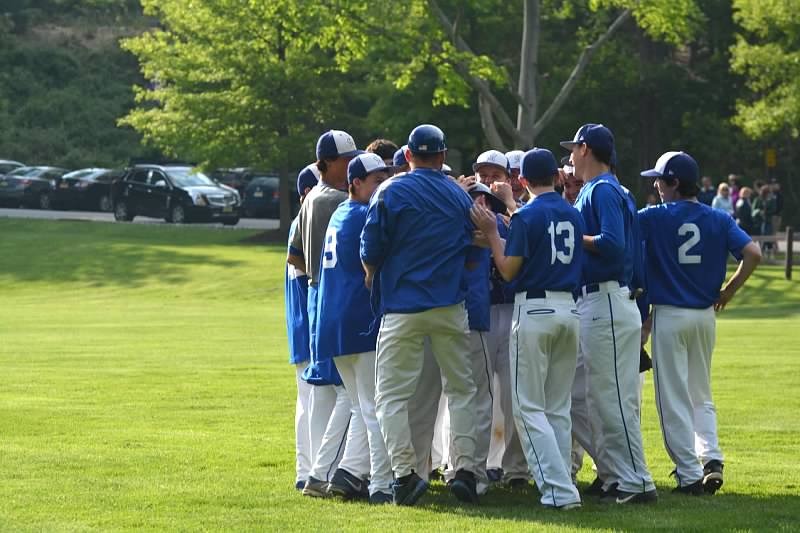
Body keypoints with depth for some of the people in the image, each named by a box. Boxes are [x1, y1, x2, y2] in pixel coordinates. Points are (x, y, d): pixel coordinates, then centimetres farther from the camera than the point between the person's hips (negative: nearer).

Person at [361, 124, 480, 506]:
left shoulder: (390, 192, -4)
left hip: (402, 307, -3)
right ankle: (465, 469, 4)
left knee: (392, 395, 0)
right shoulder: (460, 195, 8)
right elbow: (472, 250, 12)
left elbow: (370, 252, -4)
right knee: (461, 389, 13)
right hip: (451, 305, 3)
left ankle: (404, 472, -10)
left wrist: (373, 281, 15)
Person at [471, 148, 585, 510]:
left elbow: (509, 271, -9)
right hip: (569, 309, 6)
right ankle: (559, 485, 12)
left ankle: (560, 490, -15)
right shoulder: (573, 215, 8)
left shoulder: (526, 216, -10)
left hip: (535, 310, -6)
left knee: (530, 407, -4)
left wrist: (491, 233, 4)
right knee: (558, 408, 13)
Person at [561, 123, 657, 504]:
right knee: (599, 400, 13)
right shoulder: (592, 191, 19)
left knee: (614, 399, -10)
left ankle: (636, 483, -11)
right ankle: (615, 479, 16)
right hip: (591, 304, 11)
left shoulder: (603, 190, -11)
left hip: (606, 304, -11)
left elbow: (613, 243, -23)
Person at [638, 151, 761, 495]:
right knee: (701, 396, 17)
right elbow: (752, 254, -9)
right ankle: (711, 457, -2)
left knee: (674, 398, 1)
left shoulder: (655, 218, -8)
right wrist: (727, 292, 2)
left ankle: (690, 474, -3)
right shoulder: (718, 220, 1)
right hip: (705, 315, 4)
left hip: (669, 315, -4)